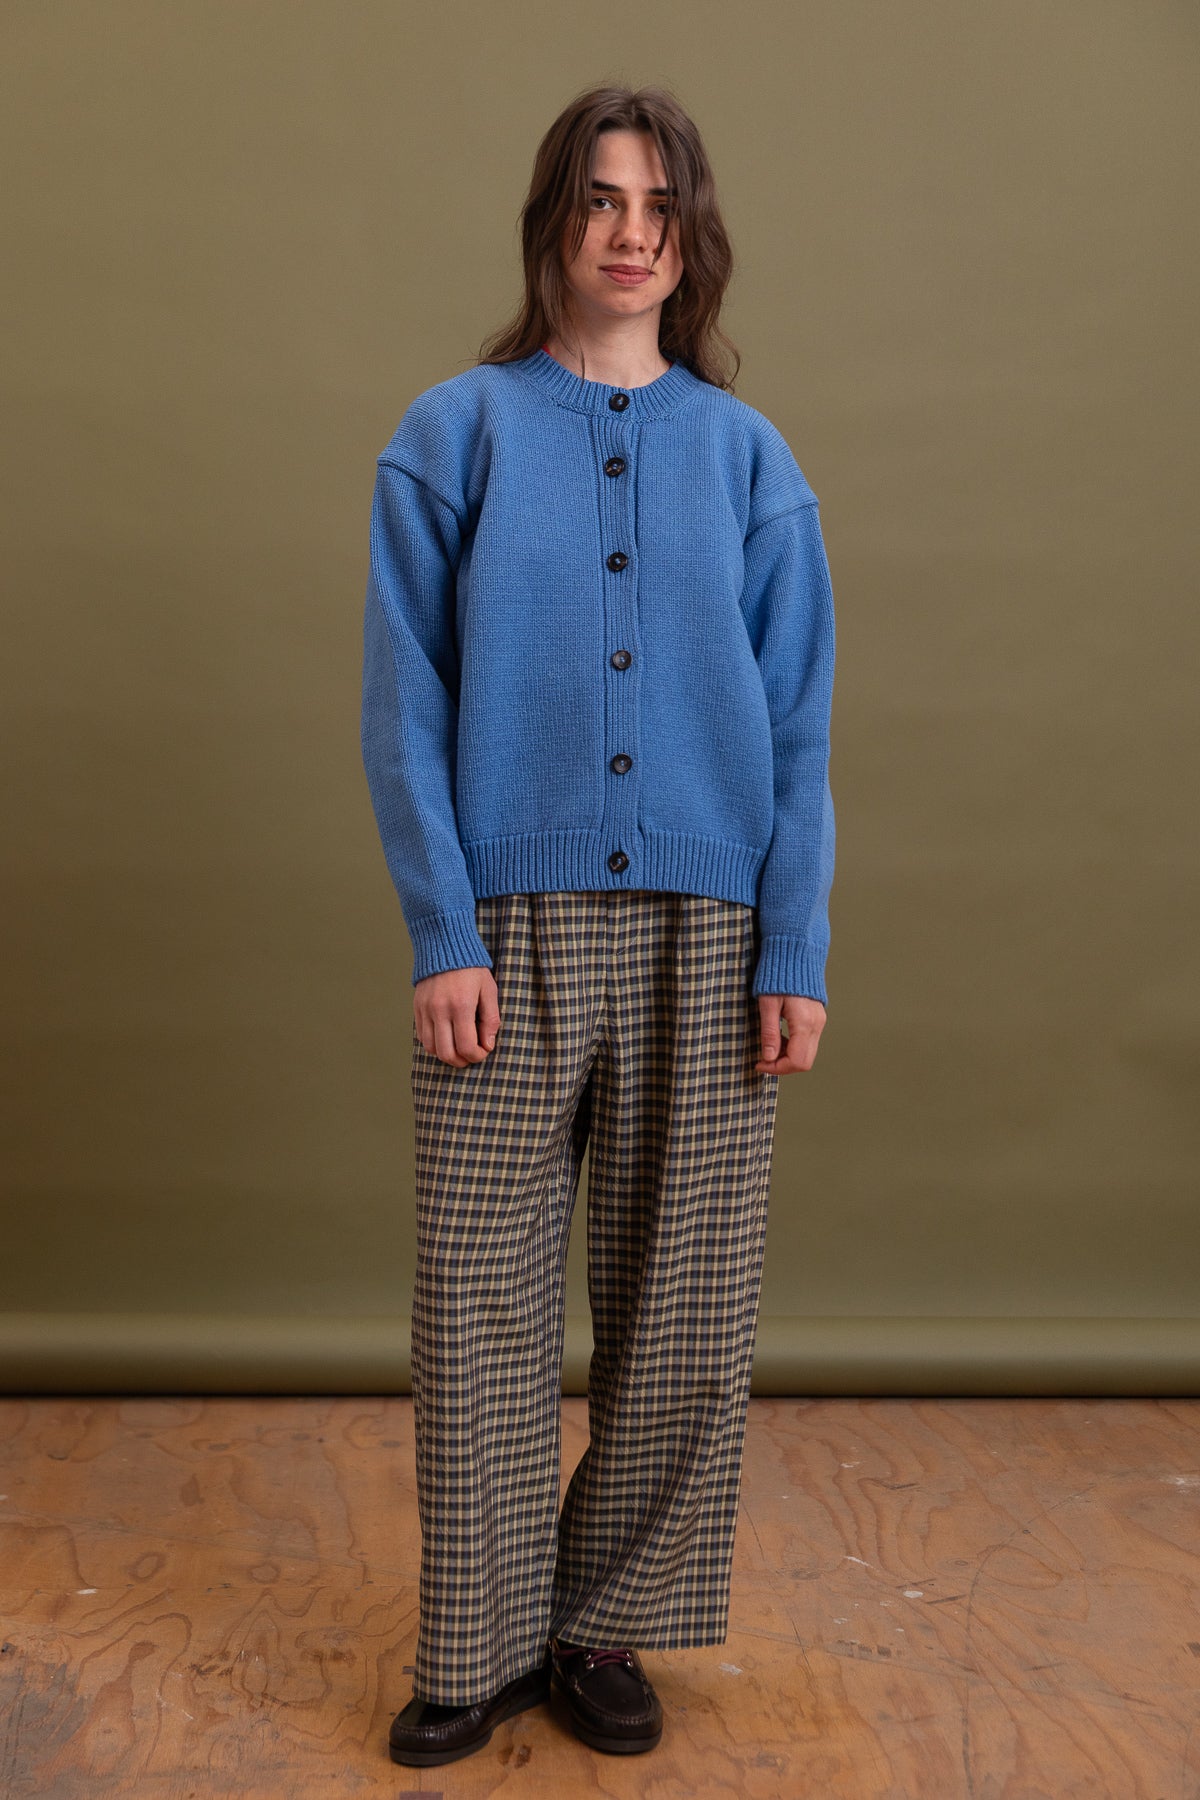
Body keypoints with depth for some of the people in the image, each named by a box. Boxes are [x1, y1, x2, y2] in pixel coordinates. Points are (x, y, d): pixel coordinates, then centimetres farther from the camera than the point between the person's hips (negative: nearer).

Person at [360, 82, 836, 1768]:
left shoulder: (747, 455, 7)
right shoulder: (455, 436, 4)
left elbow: (799, 728, 5)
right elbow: (405, 710, 0)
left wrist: (796, 954, -3)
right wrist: (444, 936, -9)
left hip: (704, 936, 2)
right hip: (512, 931, -1)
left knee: (682, 1313, 7)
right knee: (483, 1310, 3)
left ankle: (606, 1627, 27)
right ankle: (478, 1649, 22)